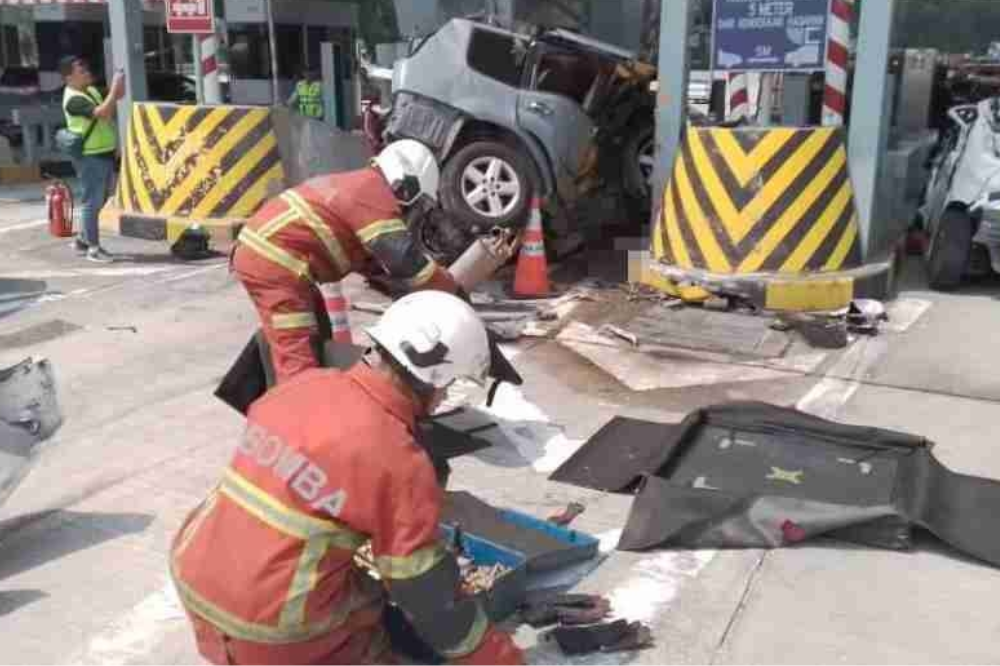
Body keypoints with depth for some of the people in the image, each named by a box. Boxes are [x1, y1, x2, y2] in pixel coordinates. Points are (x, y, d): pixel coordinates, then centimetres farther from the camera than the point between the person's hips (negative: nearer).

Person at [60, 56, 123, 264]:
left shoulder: (92, 91, 12)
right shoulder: (73, 99, -16)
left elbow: (109, 114, 15)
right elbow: (102, 113, -29)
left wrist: (117, 94, -2)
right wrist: (115, 88, -24)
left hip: (105, 153, 9)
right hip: (90, 156, -9)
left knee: (99, 200, 17)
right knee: (92, 201, -4)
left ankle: (82, 239, 29)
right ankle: (93, 247, 2)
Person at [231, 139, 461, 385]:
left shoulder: (357, 185, 21)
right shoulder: (373, 191, -11)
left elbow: (371, 259, 28)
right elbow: (405, 259, -16)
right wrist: (454, 292, -5)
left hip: (260, 253, 11)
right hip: (273, 263, -11)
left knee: (317, 333, 22)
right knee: (298, 355, -14)